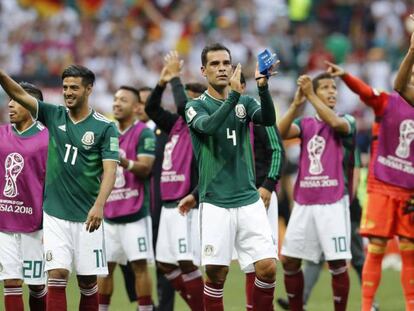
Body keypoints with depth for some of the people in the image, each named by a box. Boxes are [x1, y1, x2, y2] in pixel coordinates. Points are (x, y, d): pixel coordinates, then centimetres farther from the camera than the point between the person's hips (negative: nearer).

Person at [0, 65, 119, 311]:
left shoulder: (105, 127, -3)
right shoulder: (54, 116, 5)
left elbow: (110, 170, -11)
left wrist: (99, 205, -26)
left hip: (87, 216, -1)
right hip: (55, 214, 1)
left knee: (88, 281, 6)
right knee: (57, 276, -8)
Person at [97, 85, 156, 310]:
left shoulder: (143, 134, -6)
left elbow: (145, 168, -17)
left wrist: (124, 161, -32)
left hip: (135, 213, -7)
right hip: (110, 213, 7)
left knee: (139, 265, -7)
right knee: (105, 266, 8)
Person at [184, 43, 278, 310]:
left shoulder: (245, 102, 9)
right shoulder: (196, 106, 1)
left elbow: (268, 120, -12)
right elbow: (208, 126, -21)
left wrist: (263, 87, -30)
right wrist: (234, 94, -34)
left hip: (249, 200, 2)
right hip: (216, 203, -2)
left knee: (268, 268, -7)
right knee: (216, 274, -2)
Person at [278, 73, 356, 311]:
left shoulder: (347, 122, 3)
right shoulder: (306, 124, 12)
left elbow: (335, 123, -21)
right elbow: (280, 133, -7)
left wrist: (310, 96, -19)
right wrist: (297, 103, -17)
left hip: (333, 202, -4)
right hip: (303, 202, 4)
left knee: (338, 263, -9)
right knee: (289, 260, 5)